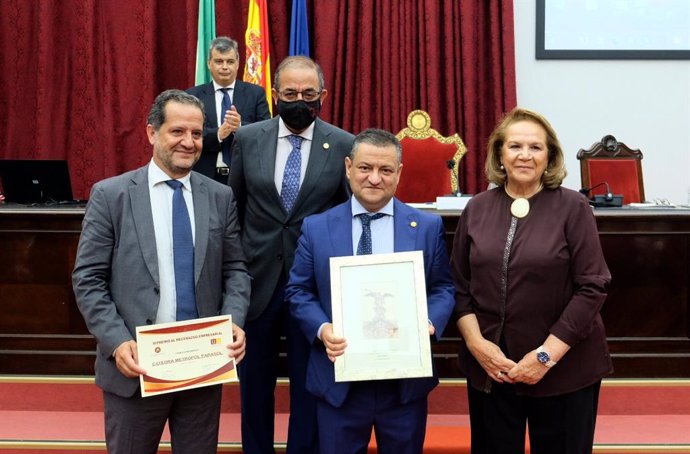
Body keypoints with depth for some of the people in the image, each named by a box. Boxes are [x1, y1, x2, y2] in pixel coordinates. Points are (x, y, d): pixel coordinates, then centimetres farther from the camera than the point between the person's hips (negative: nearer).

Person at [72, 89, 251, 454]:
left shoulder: (220, 197, 6)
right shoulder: (110, 194, -2)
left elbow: (235, 270, 7)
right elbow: (88, 280, -4)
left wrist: (233, 322, -10)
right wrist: (117, 342, -16)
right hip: (134, 363, -2)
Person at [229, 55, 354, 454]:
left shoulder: (344, 145, -5)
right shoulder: (248, 139, 1)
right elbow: (233, 208, 8)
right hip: (257, 280, 2)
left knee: (309, 387, 11)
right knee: (255, 384, 16)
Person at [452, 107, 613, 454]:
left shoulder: (572, 207, -6)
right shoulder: (477, 209, 2)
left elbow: (592, 286, -9)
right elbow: (459, 287, 6)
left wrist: (547, 355, -13)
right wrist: (476, 343, -8)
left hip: (564, 369, -2)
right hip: (489, 367, 3)